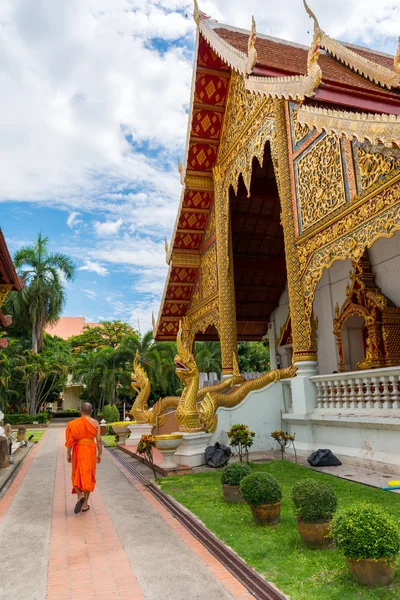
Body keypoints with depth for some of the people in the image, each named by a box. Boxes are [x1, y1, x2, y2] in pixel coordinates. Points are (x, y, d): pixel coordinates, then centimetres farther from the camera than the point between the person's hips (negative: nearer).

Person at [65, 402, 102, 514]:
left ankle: (80, 497, -12)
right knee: (88, 476, 10)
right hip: (90, 451, 1)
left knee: (77, 476, 12)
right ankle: (85, 505, 15)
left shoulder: (74, 423, -5)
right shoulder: (95, 423, -4)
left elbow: (70, 440, -5)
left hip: (78, 450, 0)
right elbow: (98, 440, -5)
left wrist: (68, 454, 5)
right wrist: (99, 454, 4)